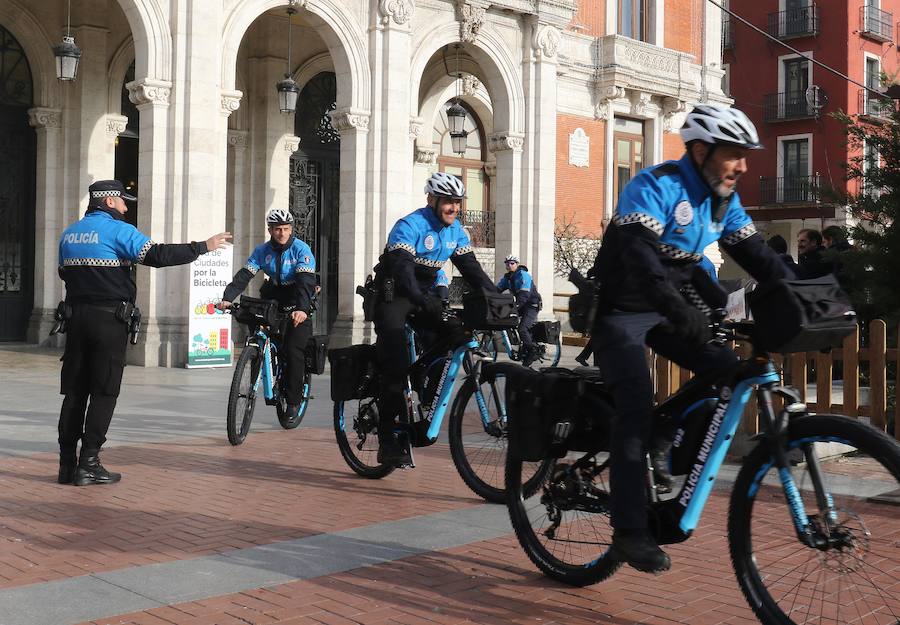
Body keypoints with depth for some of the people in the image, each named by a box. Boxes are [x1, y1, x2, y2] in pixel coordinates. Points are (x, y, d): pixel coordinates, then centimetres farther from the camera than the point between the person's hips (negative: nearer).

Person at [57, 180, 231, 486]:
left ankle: (67, 463, 9)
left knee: (74, 391, 9)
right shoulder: (118, 230, -8)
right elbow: (158, 255, -19)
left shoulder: (69, 234, 15)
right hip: (109, 319, -7)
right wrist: (204, 246, -14)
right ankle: (88, 464, -3)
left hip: (75, 316, 7)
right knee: (104, 392, -2)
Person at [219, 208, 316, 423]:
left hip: (298, 307, -5)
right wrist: (227, 298, -30)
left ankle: (293, 401, -6)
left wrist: (302, 309, -47)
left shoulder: (301, 249, -17)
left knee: (293, 349, -15)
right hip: (274, 298, 5)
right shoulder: (262, 250, -4)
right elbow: (244, 275, -13)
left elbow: (306, 282, -30)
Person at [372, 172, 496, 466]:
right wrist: (423, 301, -48)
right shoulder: (409, 226, -20)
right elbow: (402, 268, -33)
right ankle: (387, 441, -11)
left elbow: (471, 267, 2)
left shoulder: (455, 230, 3)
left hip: (424, 295, 7)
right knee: (395, 366, -15)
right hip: (393, 295, -7)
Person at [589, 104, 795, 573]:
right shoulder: (655, 187, -21)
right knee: (637, 404, -20)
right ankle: (629, 532, -16)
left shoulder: (723, 200, 2)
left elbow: (758, 257, 2)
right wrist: (681, 313, -47)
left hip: (670, 311, 7)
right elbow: (640, 258, -35)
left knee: (728, 370, -11)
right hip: (622, 310, -7)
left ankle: (669, 449, 8)